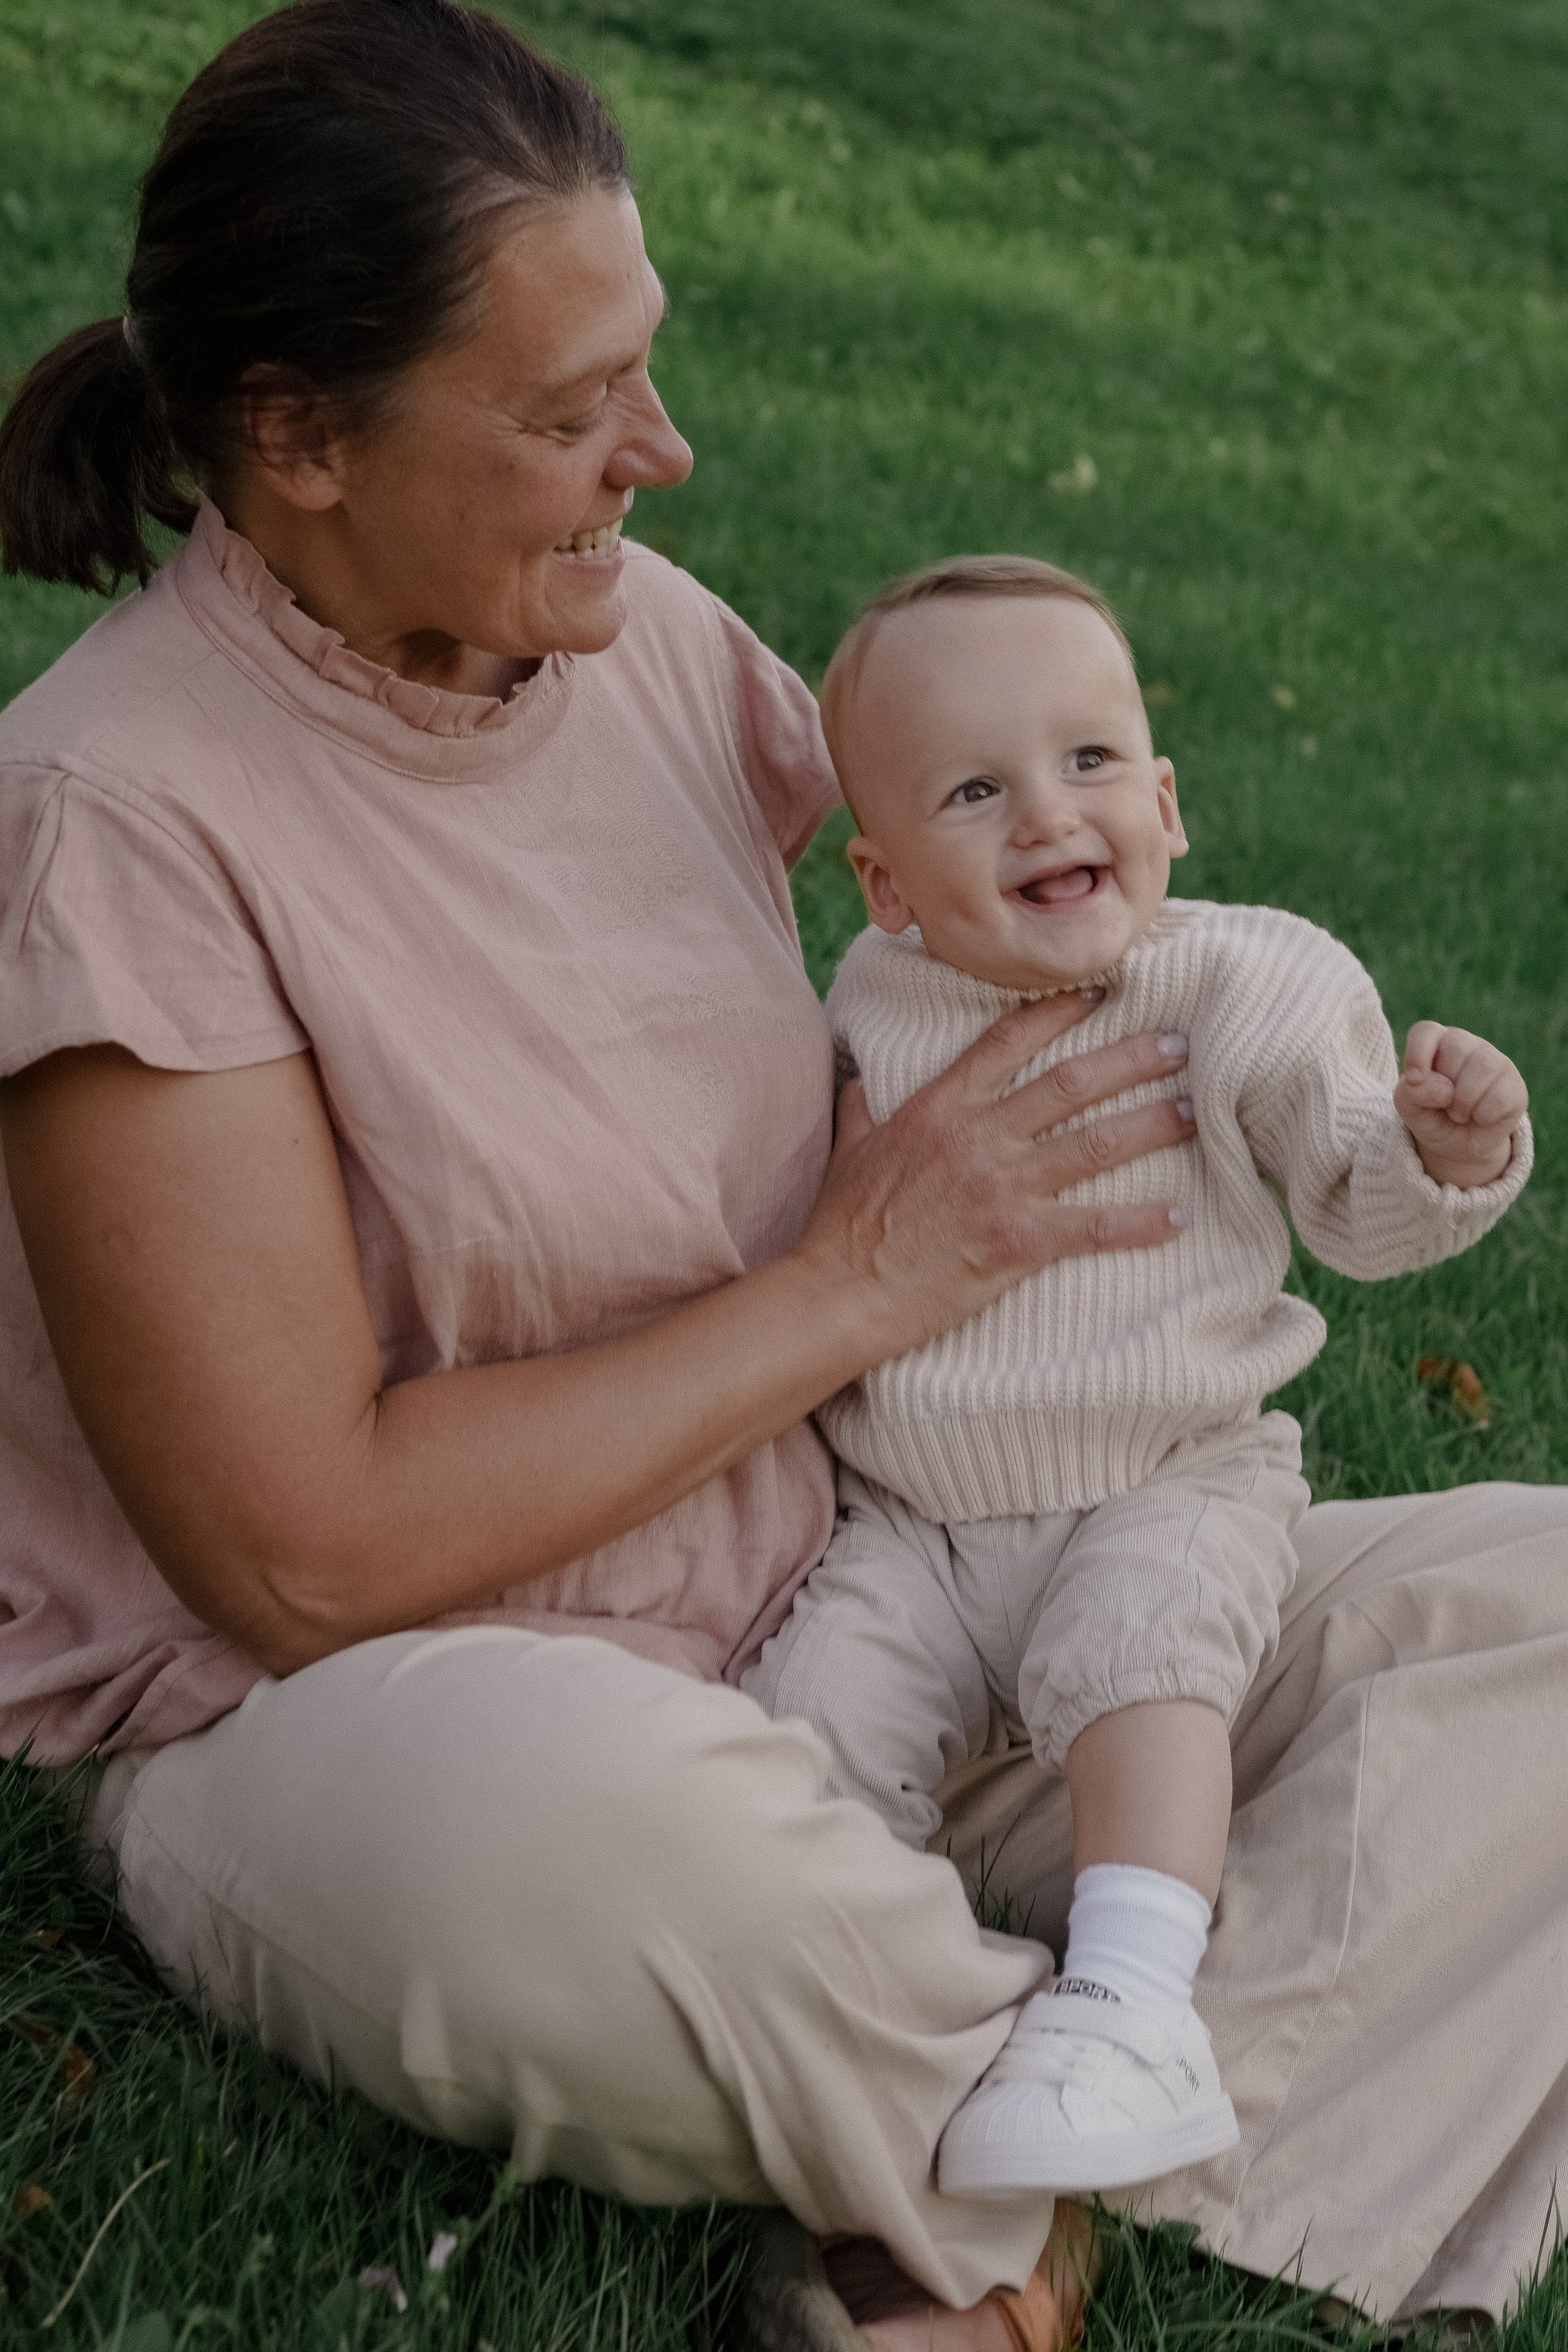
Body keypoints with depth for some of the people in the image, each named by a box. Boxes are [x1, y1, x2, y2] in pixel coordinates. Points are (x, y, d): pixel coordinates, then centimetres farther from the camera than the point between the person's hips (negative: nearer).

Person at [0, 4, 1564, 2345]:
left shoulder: (651, 639, 3)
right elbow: (312, 1557, -20)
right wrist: (858, 1284, -14)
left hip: (851, 1623, 7)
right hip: (356, 1735, -6)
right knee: (584, 1803, -43)